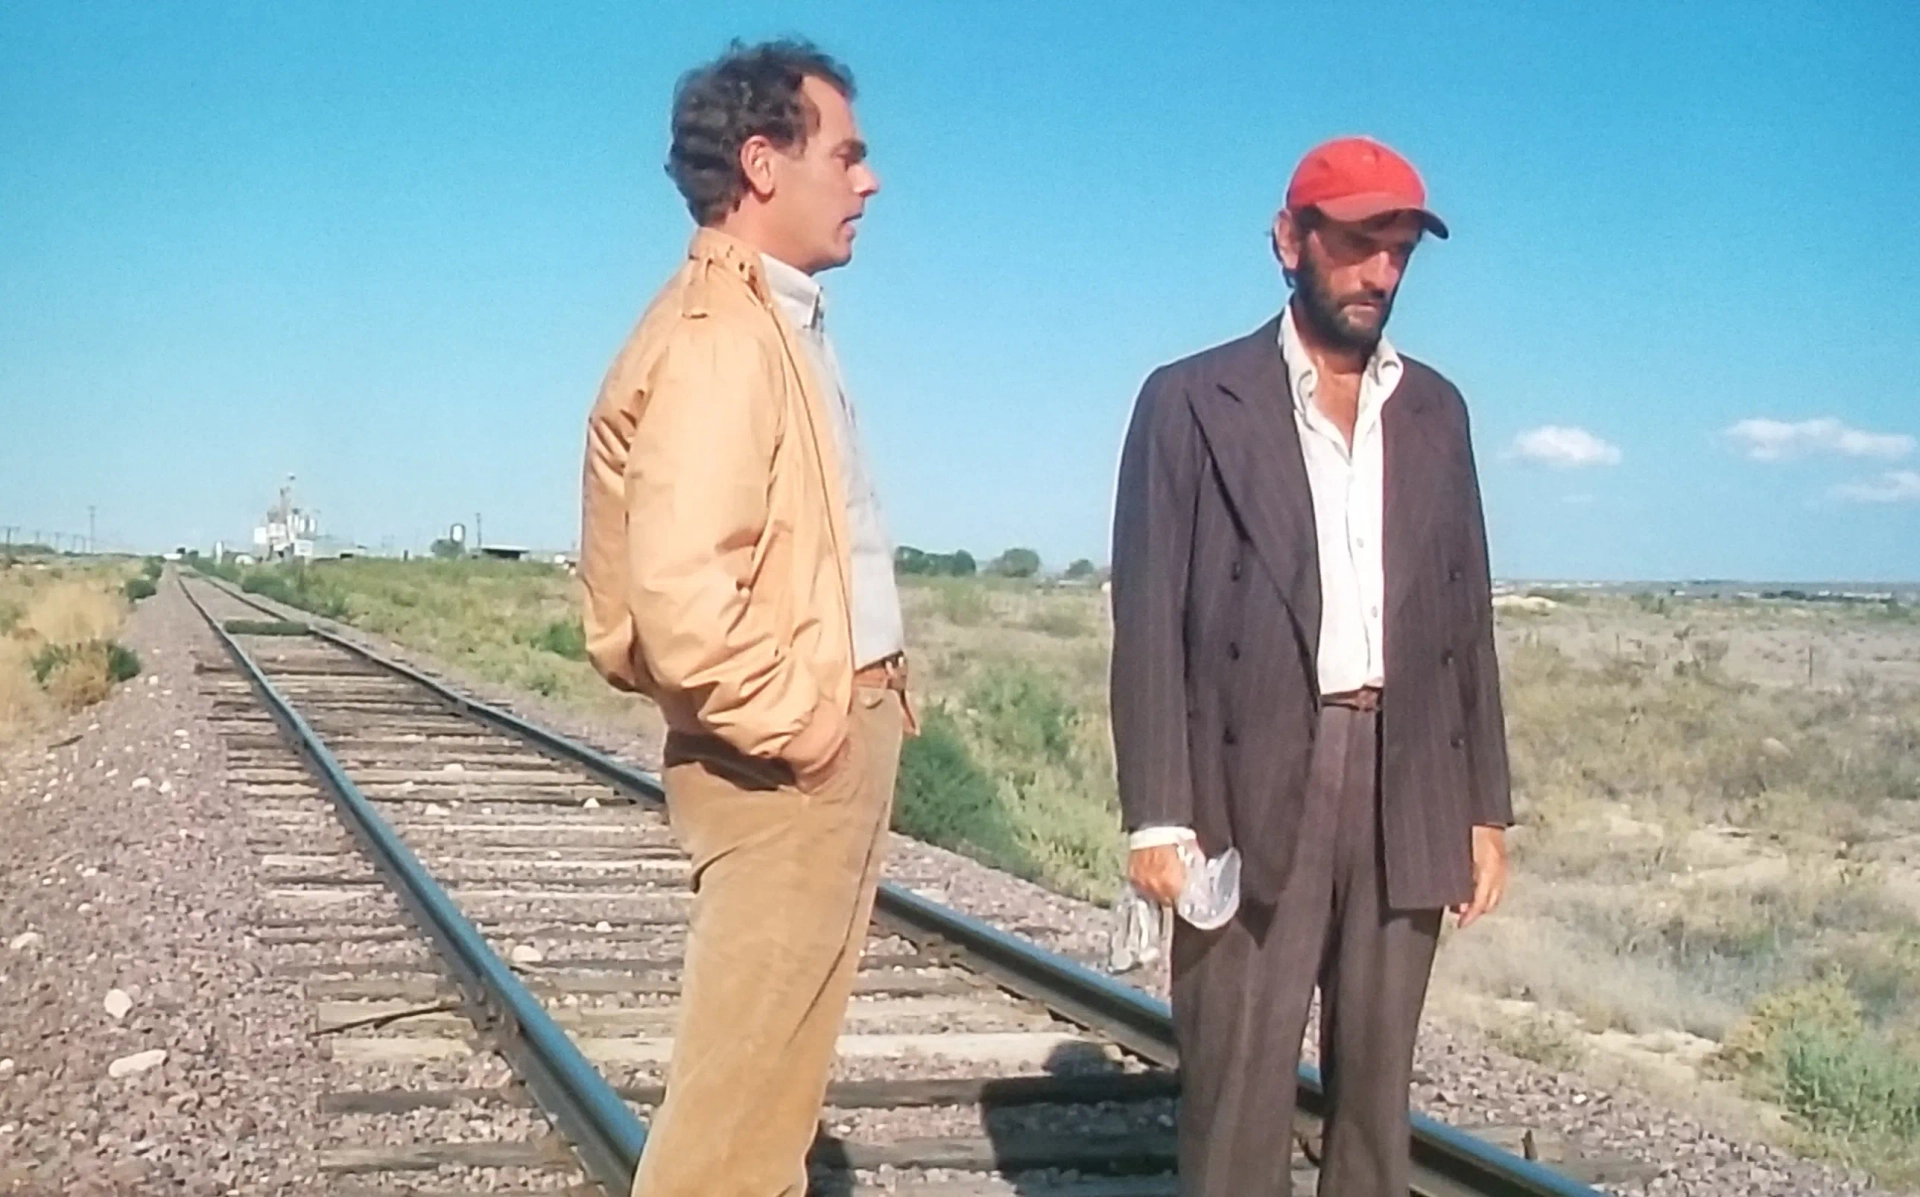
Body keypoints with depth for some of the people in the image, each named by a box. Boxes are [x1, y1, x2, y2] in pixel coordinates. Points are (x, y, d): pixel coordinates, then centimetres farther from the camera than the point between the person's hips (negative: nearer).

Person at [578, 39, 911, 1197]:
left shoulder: (783, 322, 14)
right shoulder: (717, 337, -18)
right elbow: (682, 597, -28)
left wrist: (855, 710, 14)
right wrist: (801, 726, -17)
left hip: (839, 738, 10)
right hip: (790, 759, -10)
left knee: (780, 1069, 19)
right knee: (739, 1086, 0)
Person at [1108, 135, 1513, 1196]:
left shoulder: (1435, 410, 13)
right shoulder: (1192, 401, 0)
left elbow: (1465, 613, 14)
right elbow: (1148, 619, -4)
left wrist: (1487, 807, 10)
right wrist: (1158, 814, -11)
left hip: (1407, 782, 4)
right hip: (1255, 782, -4)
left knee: (1377, 1079, 11)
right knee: (1238, 1088, -1)